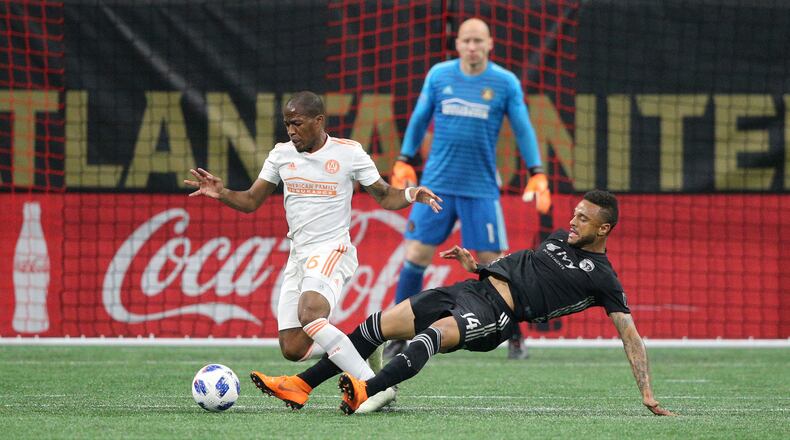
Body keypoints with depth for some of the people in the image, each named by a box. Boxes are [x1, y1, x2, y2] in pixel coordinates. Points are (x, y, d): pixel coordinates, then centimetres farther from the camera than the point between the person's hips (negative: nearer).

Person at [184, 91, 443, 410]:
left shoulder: (349, 153, -3)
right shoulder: (281, 154, 9)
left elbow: (384, 197, 4)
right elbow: (250, 202, 13)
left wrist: (411, 195, -17)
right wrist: (221, 193, -7)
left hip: (333, 251, -6)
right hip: (298, 257, 6)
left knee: (310, 314, -35)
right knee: (292, 349, -3)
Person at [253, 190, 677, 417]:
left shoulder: (602, 278, -1)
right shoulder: (561, 238, 21)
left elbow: (629, 334, -2)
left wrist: (648, 395, -9)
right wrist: (475, 264, 18)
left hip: (495, 315, -8)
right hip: (474, 288, 8)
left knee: (435, 333, -38)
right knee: (379, 326, -3)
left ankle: (368, 392, -56)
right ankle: (302, 385, -1)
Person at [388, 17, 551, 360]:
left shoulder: (506, 83, -1)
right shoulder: (439, 75, 4)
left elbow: (523, 129, 4)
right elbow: (419, 119, 14)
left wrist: (537, 175, -2)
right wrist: (404, 161, 13)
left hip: (481, 188, -1)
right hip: (436, 184, 2)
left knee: (494, 262, -4)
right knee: (416, 256, -2)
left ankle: (515, 339, 10)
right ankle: (399, 336, 7)